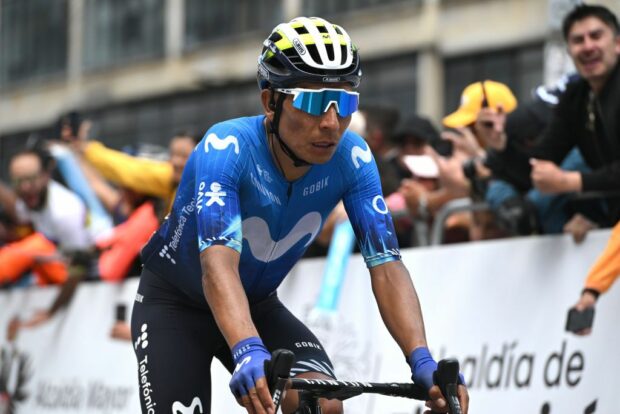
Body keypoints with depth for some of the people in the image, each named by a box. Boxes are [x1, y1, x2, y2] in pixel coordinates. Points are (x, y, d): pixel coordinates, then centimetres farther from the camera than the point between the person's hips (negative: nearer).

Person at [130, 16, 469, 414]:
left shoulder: (351, 158, -20)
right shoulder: (227, 149, -32)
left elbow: (386, 264, -26)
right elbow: (218, 265, -46)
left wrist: (422, 361, -42)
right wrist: (248, 352, -63)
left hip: (259, 306, 4)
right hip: (174, 305, -3)